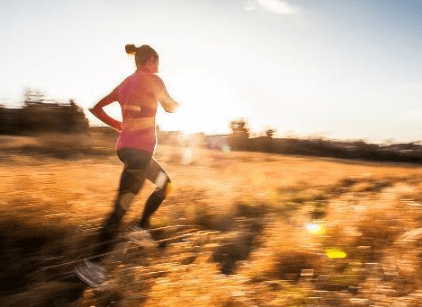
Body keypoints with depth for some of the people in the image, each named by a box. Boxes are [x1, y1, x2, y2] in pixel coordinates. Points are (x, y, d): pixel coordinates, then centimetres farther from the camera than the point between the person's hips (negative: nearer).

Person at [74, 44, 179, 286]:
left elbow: (97, 109, 14)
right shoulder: (153, 80, -5)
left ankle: (141, 228, 23)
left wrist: (119, 125, 17)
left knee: (164, 183, 25)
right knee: (122, 207, -9)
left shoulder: (126, 84, 15)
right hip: (140, 148, -9)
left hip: (127, 146, 9)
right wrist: (178, 103, 32)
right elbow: (170, 107, 10)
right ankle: (93, 264, -7)